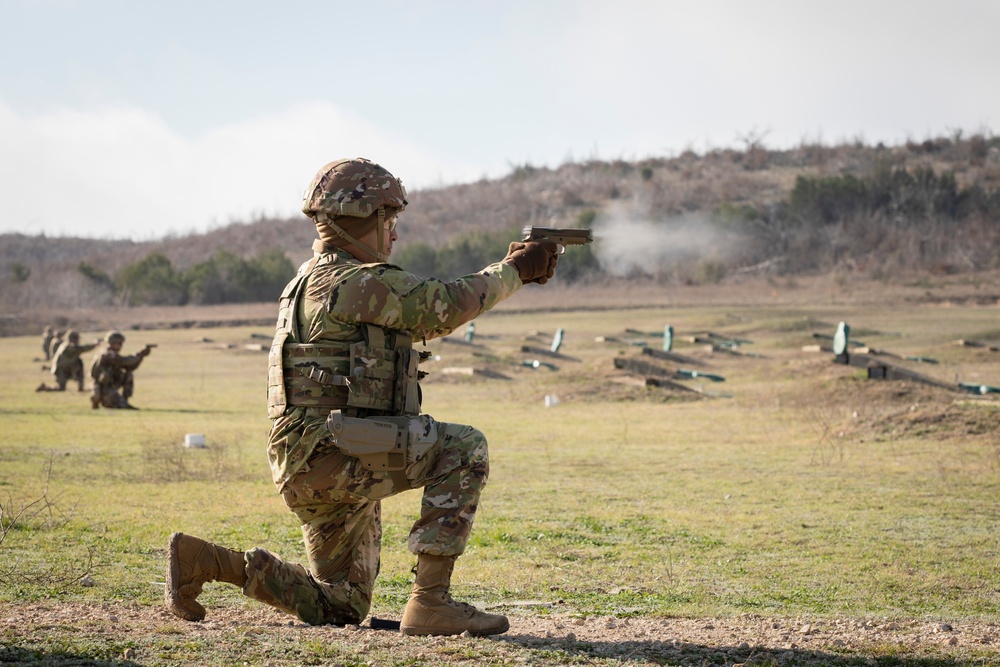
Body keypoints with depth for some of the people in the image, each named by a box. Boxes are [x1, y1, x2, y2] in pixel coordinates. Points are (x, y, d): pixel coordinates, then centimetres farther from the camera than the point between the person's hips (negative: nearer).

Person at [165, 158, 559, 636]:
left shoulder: (322, 280, 20)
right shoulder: (348, 281, -12)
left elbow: (424, 318, 24)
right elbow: (443, 308, -12)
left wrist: (511, 272, 19)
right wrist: (514, 271, 2)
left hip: (316, 471, 10)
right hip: (329, 453, -10)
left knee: (339, 608, 17)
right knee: (463, 449, -16)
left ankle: (204, 561, 11)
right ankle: (430, 602, -17)